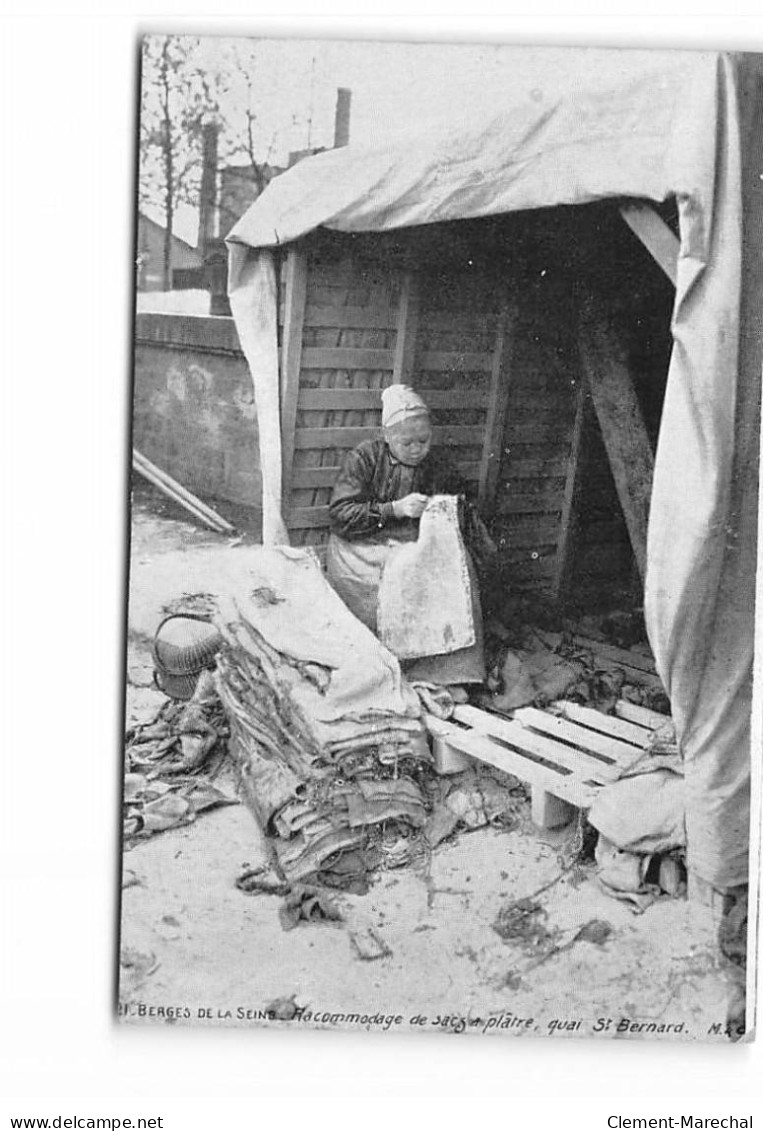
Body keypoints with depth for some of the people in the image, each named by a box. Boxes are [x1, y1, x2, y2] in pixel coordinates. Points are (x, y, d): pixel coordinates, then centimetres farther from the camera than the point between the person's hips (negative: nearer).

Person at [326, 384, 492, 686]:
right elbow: (339, 515, -10)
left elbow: (466, 516, 22)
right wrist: (395, 509, -18)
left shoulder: (439, 466, 10)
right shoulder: (364, 457, -1)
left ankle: (448, 674, -17)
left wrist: (458, 512, -4)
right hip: (366, 546, -3)